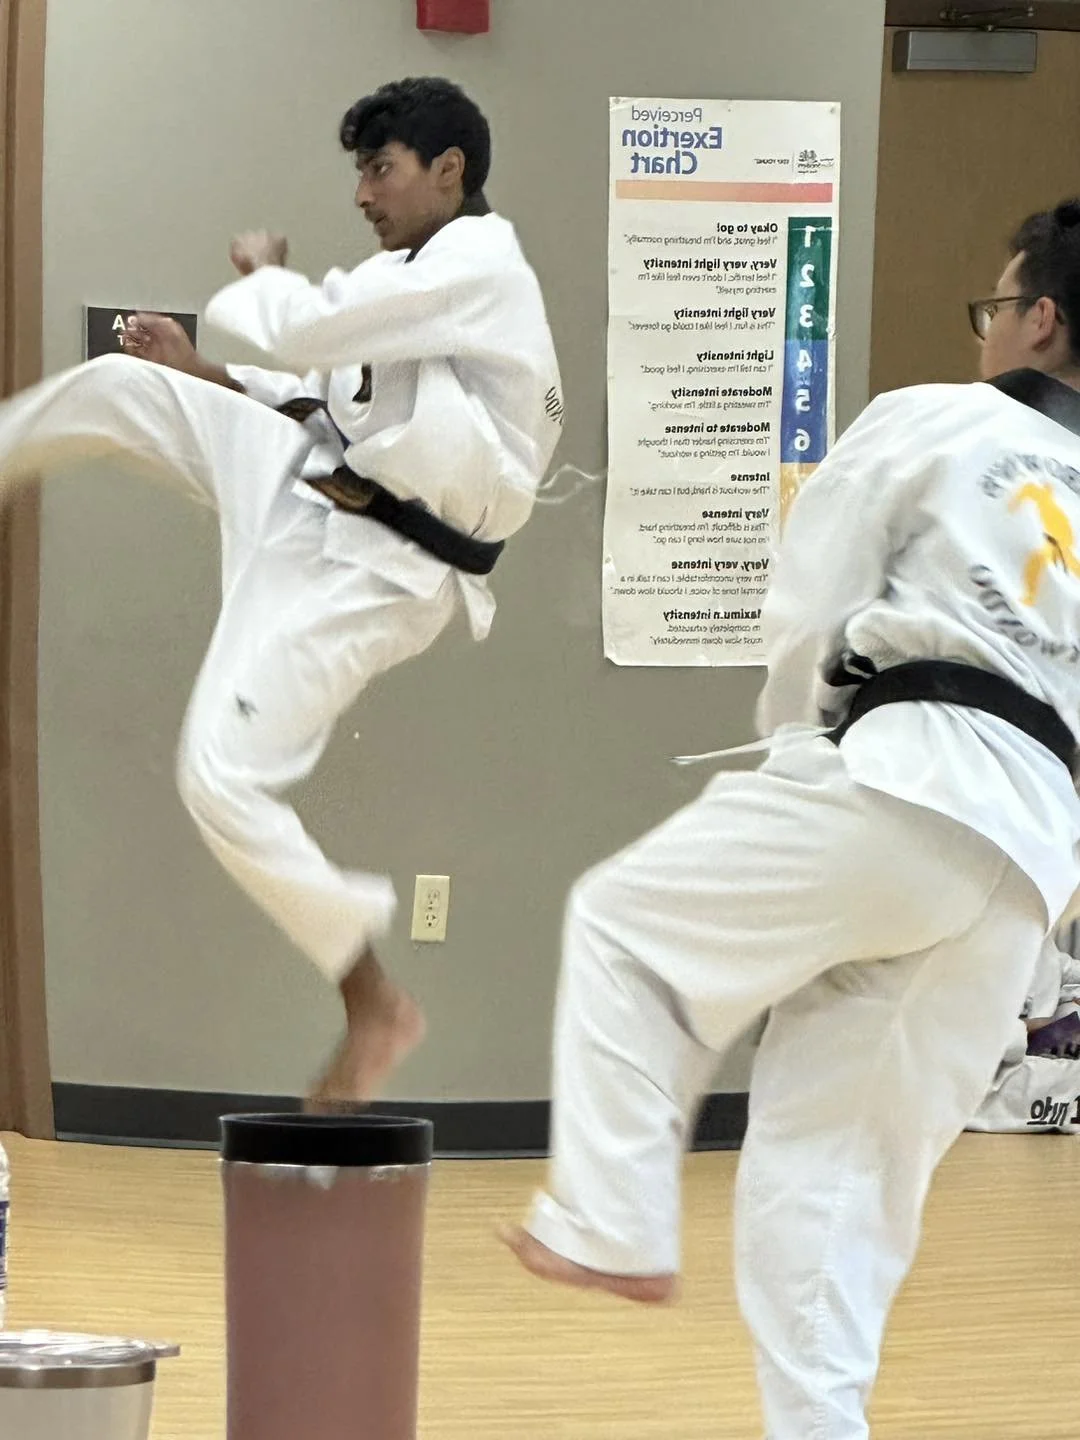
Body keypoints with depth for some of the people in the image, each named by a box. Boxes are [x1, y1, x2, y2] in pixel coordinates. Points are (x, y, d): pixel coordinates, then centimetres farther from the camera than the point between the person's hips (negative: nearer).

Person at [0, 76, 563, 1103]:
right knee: (115, 388, 9)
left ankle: (373, 1006, -3)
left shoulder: (480, 269, -18)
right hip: (309, 489, 10)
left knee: (225, 782, -14)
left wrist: (266, 275, -2)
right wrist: (207, 376, 15)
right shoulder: (423, 279, 13)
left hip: (359, 569, -10)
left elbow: (309, 332, -24)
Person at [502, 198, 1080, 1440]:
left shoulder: (931, 424, 6)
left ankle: (614, 1226, 4)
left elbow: (806, 612, 3)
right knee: (840, 1146, 12)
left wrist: (806, 745, 20)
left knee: (627, 926, 11)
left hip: (906, 780, -6)